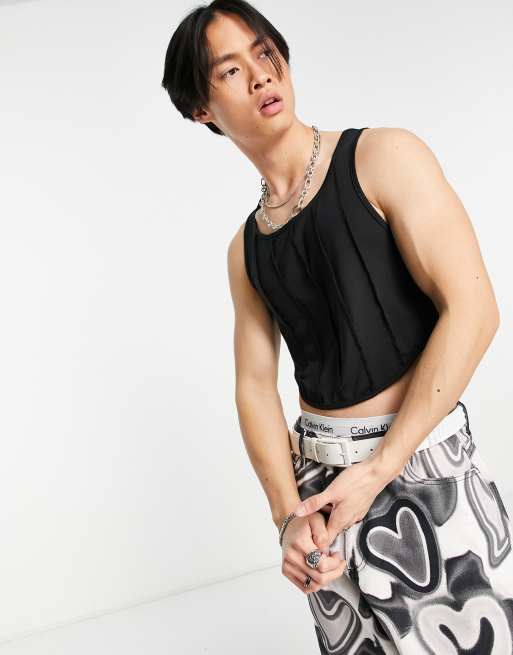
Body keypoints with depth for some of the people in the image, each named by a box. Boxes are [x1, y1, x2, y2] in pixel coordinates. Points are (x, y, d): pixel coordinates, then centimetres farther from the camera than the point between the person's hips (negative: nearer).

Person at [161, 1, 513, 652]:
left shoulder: (384, 157, -6)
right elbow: (255, 383, 7)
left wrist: (376, 472, -16)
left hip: (424, 468, -4)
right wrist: (289, 512, -10)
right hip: (316, 475, 5)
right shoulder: (245, 249, 10)